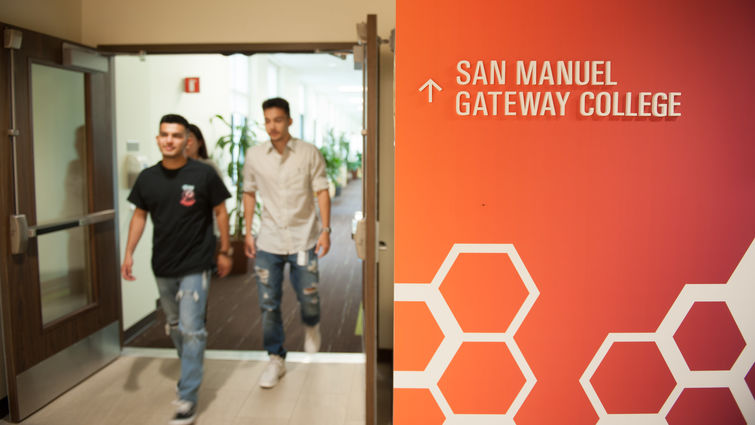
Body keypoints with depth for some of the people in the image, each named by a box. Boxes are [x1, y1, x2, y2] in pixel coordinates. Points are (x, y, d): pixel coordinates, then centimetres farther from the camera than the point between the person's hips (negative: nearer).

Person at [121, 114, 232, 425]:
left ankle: (187, 399, 2)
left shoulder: (203, 174, -11)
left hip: (195, 265, -5)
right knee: (174, 325, 19)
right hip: (163, 267, 5)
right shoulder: (147, 178, 0)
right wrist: (129, 253, 2)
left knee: (191, 329, -6)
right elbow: (140, 215, 10)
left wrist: (224, 251, 1)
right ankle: (191, 372, 42)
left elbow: (220, 212, -2)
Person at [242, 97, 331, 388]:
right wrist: (247, 232, 8)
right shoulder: (254, 156, 2)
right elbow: (249, 194, 11)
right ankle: (276, 359, 19)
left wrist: (325, 229, -9)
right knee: (268, 304, 3)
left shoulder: (309, 153, -4)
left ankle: (311, 327, 40)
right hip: (268, 241, 2)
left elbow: (322, 191, -2)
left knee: (308, 297, 4)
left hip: (303, 239, -2)